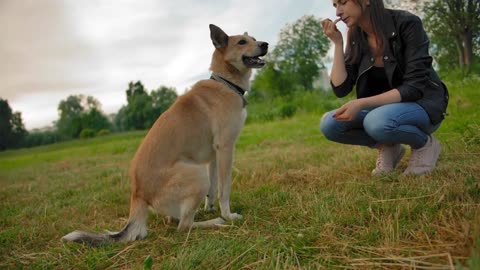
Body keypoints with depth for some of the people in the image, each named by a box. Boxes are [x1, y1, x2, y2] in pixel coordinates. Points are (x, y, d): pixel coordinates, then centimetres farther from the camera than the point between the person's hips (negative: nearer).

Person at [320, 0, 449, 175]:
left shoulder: (406, 23, -19)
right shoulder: (356, 38, -3)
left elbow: (415, 86, -24)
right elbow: (341, 88, -9)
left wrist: (361, 103, -33)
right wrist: (337, 43, -16)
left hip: (422, 104, -5)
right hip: (383, 106, 5)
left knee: (377, 121, -37)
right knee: (329, 124, -18)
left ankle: (424, 144, -6)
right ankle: (388, 146, 4)